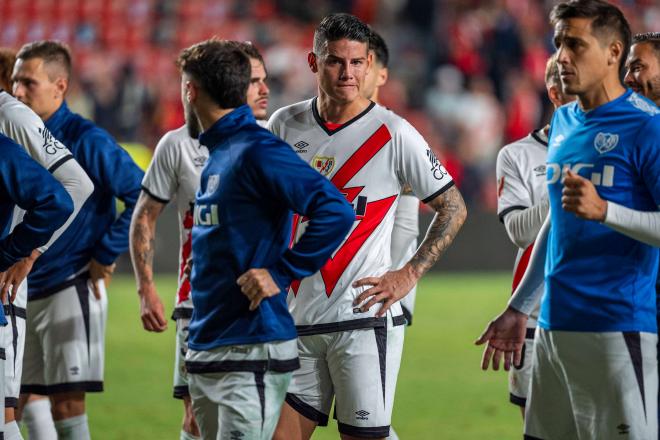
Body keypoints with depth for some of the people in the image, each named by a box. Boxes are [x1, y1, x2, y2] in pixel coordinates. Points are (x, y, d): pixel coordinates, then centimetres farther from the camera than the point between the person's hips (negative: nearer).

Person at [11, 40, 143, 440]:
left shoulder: (86, 140, -12)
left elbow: (142, 195, -15)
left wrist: (106, 255, -12)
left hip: (71, 291, -7)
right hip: (22, 293, 7)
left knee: (67, 404, -7)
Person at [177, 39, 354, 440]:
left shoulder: (257, 151, -13)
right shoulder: (217, 154, 15)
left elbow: (336, 212, -22)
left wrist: (281, 273, -19)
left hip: (250, 354, -9)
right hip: (205, 353, 9)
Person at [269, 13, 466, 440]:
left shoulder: (393, 134, -5)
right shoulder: (285, 125, 7)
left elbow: (453, 208, 2)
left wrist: (409, 275, -6)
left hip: (362, 317, -4)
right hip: (296, 319, 4)